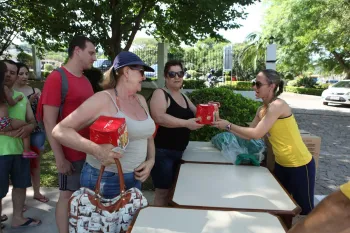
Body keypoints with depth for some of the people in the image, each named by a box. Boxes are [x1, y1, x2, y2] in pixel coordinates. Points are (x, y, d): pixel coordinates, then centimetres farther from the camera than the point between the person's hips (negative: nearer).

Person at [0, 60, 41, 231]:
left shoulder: (22, 97, 11)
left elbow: (32, 120, 12)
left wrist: (28, 128, -10)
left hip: (20, 149, 6)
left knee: (21, 184, 17)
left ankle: (17, 218, 35)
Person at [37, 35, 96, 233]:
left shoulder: (85, 80, 9)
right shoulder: (57, 78, -12)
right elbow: (49, 122, -15)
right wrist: (60, 158, -17)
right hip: (71, 153, -7)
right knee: (68, 195, 8)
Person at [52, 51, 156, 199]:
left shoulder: (141, 100, 4)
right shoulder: (103, 100, -17)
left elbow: (148, 136, 16)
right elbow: (60, 131, -19)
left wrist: (150, 161, -2)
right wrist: (97, 150, -32)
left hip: (134, 179, 7)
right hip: (105, 180, -7)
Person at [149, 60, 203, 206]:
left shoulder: (183, 97, 14)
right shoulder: (160, 93, -10)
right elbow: (159, 118, -26)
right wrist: (186, 123, -28)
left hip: (179, 151, 8)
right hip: (162, 151, -8)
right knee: (163, 190, -2)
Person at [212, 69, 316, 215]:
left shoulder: (277, 105, -24)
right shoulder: (262, 110, 3)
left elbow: (256, 134, -28)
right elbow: (248, 135, 4)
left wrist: (228, 125, -22)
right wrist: (226, 126, -7)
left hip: (299, 165, -8)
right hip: (281, 164, 8)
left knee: (304, 209, 10)